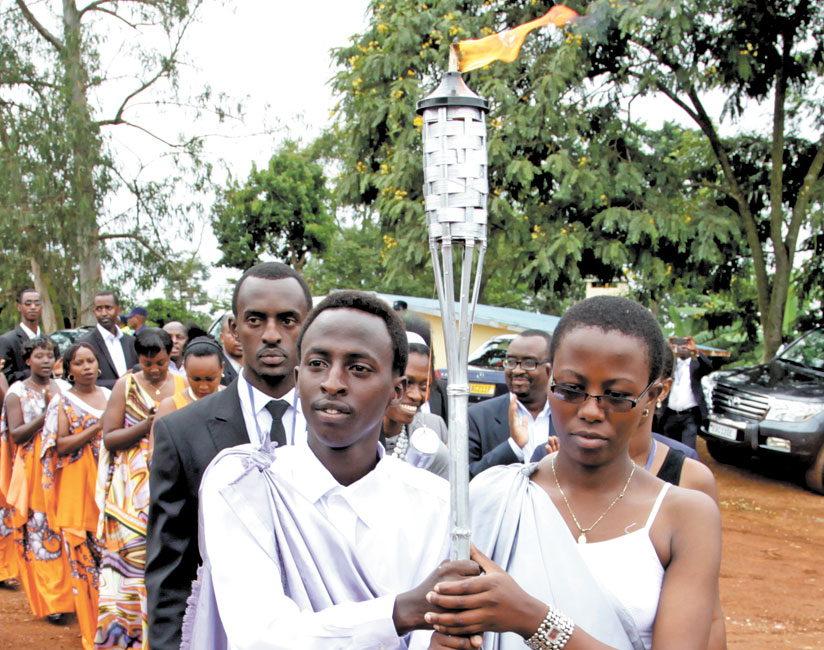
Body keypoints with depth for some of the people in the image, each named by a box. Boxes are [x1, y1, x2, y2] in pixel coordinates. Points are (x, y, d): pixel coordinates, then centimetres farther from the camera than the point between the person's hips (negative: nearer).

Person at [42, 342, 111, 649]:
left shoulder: (109, 395, 13)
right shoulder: (63, 402, 2)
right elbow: (61, 445, -7)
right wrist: (97, 427, -14)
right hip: (79, 487, -3)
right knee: (83, 554, -2)